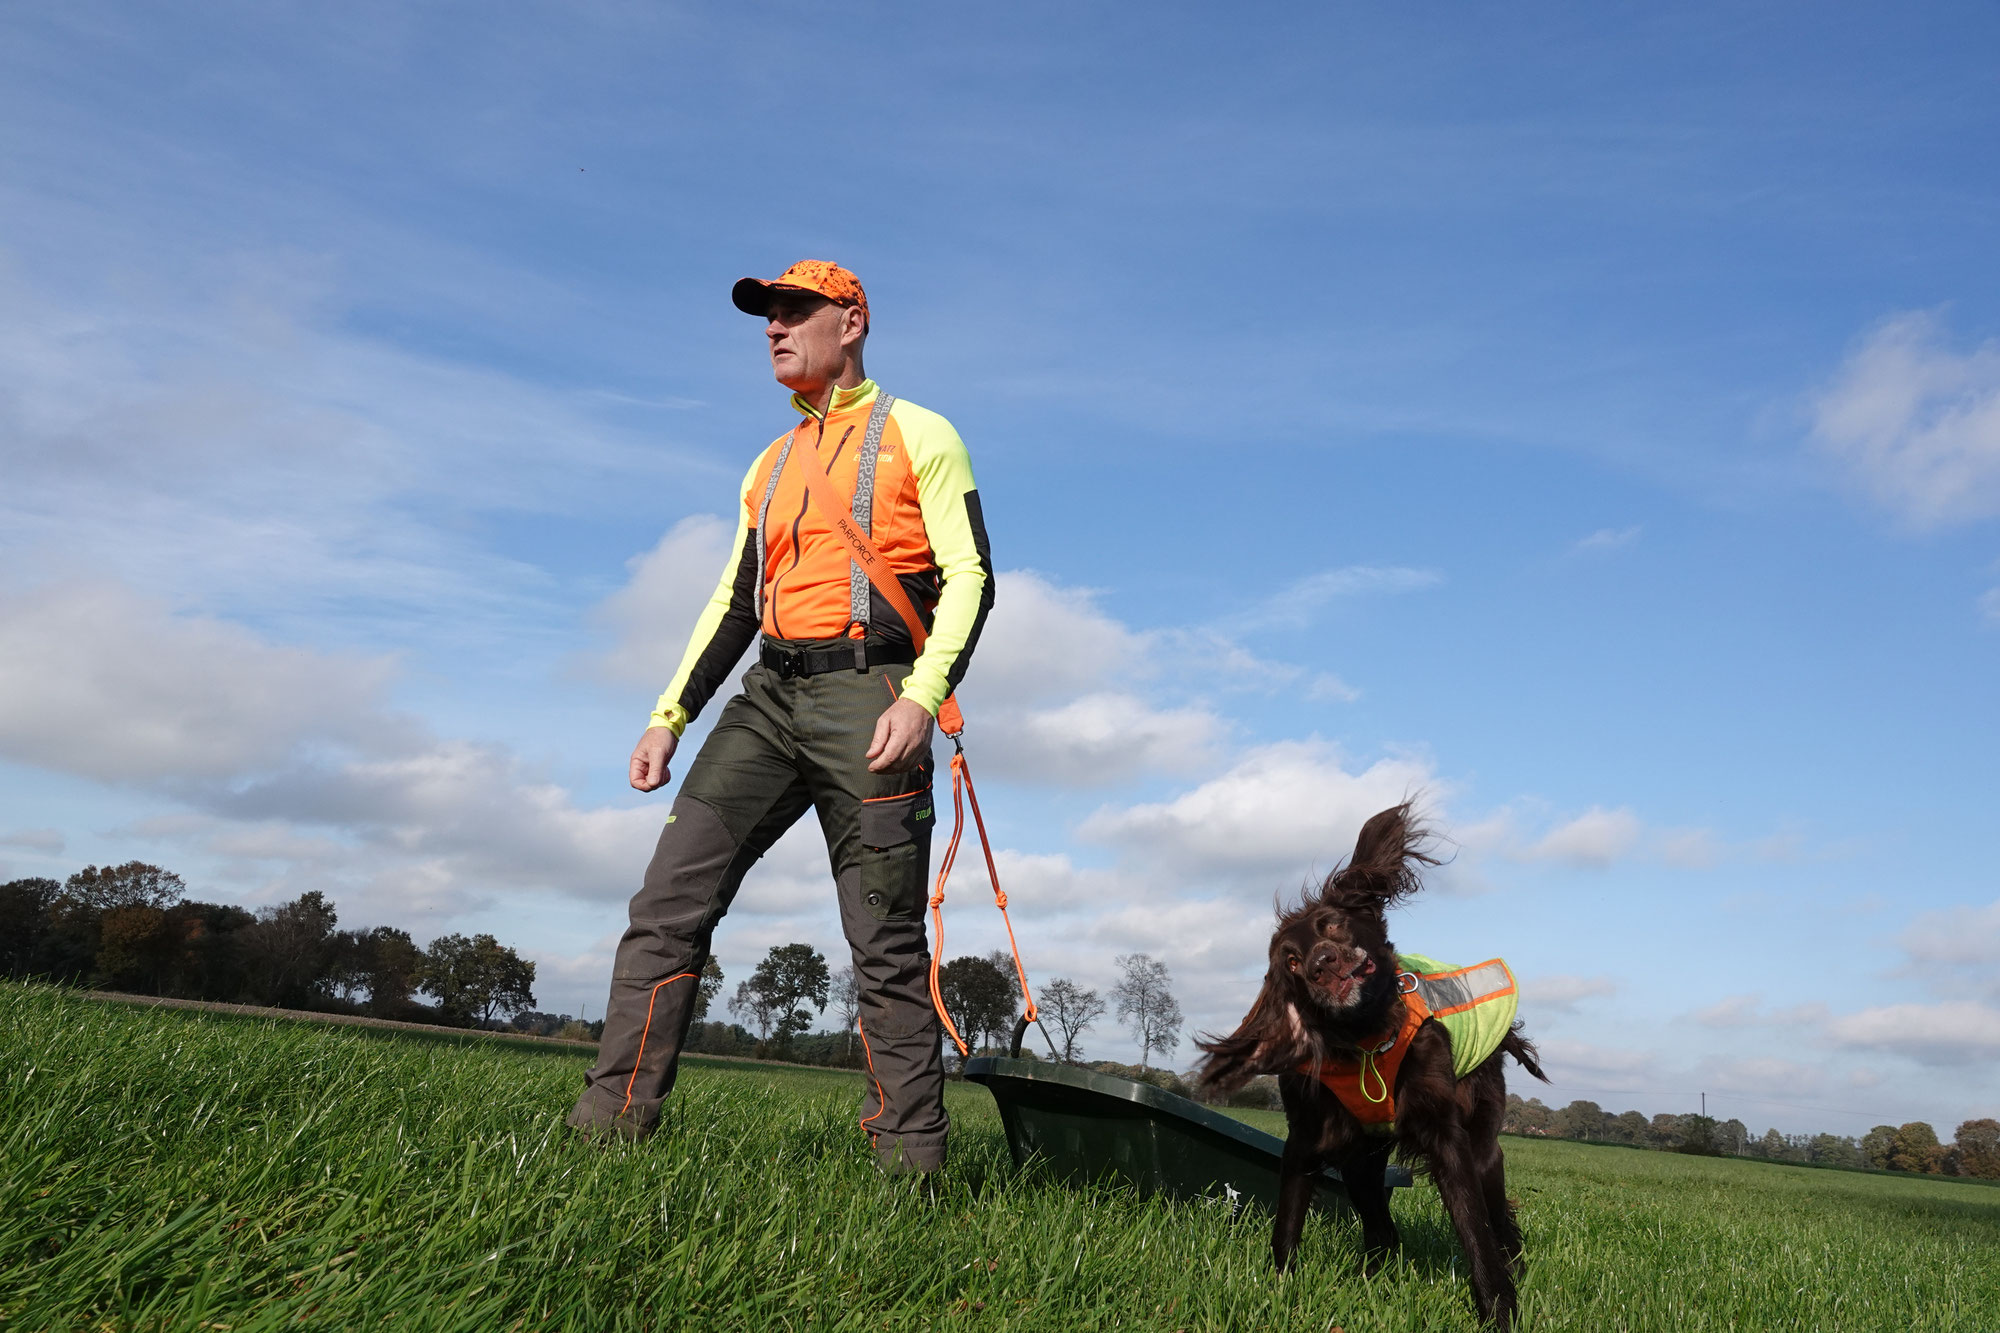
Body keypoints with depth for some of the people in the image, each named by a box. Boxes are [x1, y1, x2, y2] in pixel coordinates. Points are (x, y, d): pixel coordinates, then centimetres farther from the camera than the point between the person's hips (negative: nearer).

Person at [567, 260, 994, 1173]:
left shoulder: (918, 435, 5)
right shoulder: (769, 466, 24)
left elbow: (970, 576, -5)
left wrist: (923, 693, -19)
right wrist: (671, 715, 13)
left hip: (865, 693, -6)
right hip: (769, 696, 6)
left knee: (887, 944, -4)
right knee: (670, 900, -5)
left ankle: (910, 1162, 3)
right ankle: (608, 1124, -2)